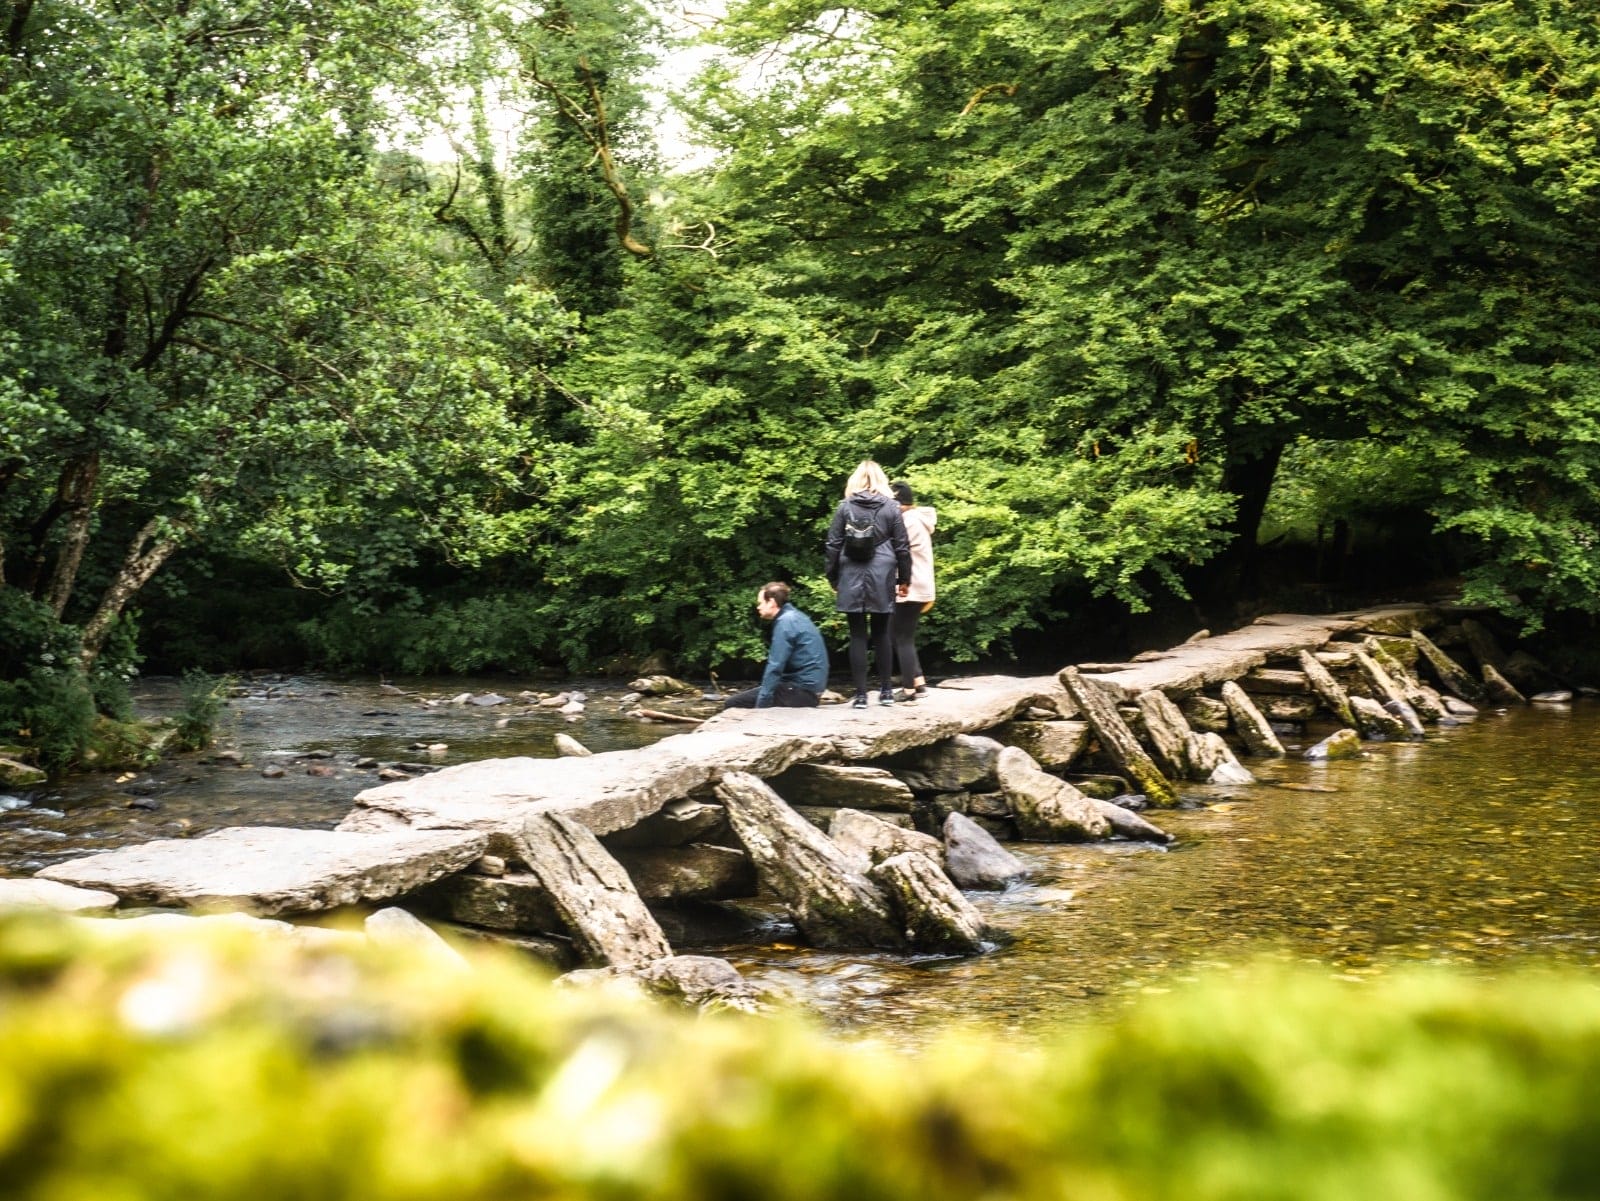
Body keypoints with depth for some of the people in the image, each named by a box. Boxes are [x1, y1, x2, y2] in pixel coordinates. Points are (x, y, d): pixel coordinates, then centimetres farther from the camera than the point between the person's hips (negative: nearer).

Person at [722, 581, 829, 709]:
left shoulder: (785, 622, -13)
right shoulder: (795, 617, 17)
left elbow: (775, 667, -19)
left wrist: (761, 704, -17)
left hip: (800, 692, -10)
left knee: (732, 704, -10)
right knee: (743, 695, 21)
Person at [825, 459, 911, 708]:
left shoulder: (845, 507, 1)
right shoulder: (891, 508, 1)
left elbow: (833, 545, 1)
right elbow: (902, 547, 2)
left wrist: (833, 577, 9)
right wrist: (904, 578, 11)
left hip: (852, 578, -1)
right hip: (881, 578, 1)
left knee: (858, 635, 1)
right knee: (881, 634, 11)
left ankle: (861, 694, -1)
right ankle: (886, 691, 14)